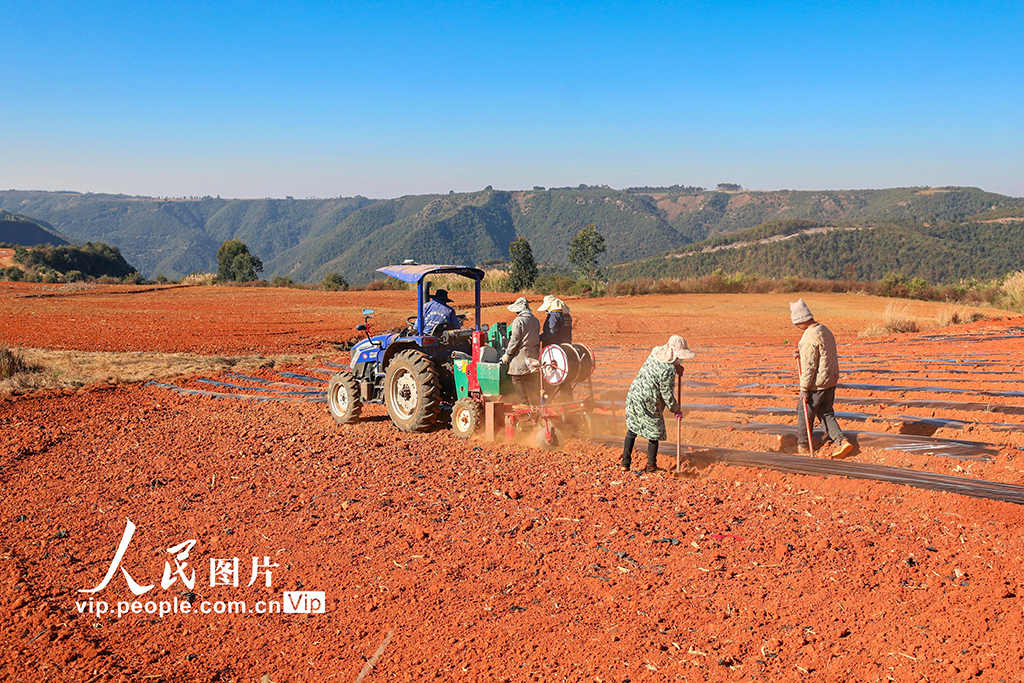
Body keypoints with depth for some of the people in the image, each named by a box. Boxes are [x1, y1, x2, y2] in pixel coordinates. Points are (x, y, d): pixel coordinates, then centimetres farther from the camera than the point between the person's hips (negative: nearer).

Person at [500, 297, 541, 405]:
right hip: (534, 355, 7)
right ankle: (536, 406, 17)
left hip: (521, 356, -7)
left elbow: (515, 340, -13)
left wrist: (507, 354, -5)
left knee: (519, 382, 2)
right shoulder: (535, 321, 10)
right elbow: (537, 337, 14)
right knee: (533, 384, 12)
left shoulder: (518, 321, -11)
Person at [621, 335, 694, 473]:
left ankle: (625, 462, 22)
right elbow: (667, 394, -15)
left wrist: (676, 366, 11)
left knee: (632, 430, 18)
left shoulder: (655, 353, 0)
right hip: (648, 404, -7)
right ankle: (651, 466, 22)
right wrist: (676, 409, 1)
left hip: (633, 395, 8)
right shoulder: (668, 370, -23)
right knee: (654, 433, 12)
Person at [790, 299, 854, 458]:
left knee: (804, 412, 8)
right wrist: (801, 354, 11)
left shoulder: (810, 336, -22)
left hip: (817, 383, -9)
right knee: (826, 413, 15)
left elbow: (809, 366, -22)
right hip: (831, 380, 9)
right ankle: (842, 441, 2)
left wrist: (803, 388, -16)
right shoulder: (824, 330, 8)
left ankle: (803, 446, 21)